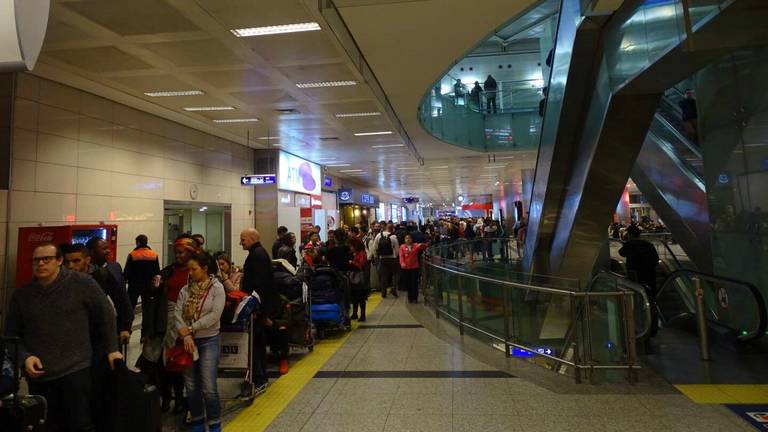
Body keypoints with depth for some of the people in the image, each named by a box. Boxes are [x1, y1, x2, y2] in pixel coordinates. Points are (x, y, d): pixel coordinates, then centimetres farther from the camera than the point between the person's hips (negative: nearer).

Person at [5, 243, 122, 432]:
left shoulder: (82, 283, -8)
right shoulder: (21, 295, 4)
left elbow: (106, 314, -1)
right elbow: (11, 334, 13)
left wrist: (111, 349, 1)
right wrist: (24, 357, -5)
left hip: (76, 370, -4)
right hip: (38, 375, 4)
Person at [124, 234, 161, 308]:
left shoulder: (132, 255, -13)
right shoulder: (154, 255, -5)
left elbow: (127, 272, -8)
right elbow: (157, 272, -1)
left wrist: (124, 279, 10)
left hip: (134, 286, -2)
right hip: (148, 286, 3)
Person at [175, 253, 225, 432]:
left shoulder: (217, 288, -7)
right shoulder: (185, 289, 5)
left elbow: (214, 315, -15)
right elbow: (177, 313, -3)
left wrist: (191, 328, -15)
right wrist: (185, 335, -16)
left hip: (209, 341, -4)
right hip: (188, 341, 4)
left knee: (208, 388, -6)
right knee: (191, 387, 10)